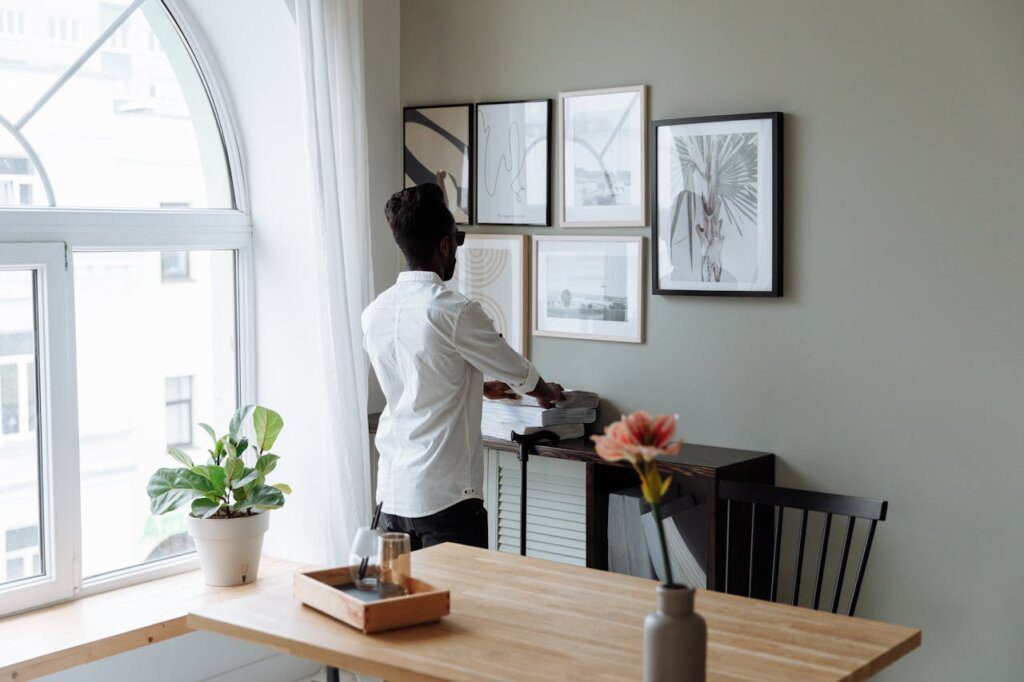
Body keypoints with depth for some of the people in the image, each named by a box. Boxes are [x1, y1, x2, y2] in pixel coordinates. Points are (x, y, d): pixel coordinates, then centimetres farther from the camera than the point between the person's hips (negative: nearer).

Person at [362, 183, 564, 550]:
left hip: (391, 494, 7)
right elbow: (519, 372, 1)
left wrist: (481, 387, 35)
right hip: (447, 496, -7)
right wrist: (546, 392, 23)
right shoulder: (455, 312, -14)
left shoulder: (374, 313, 6)